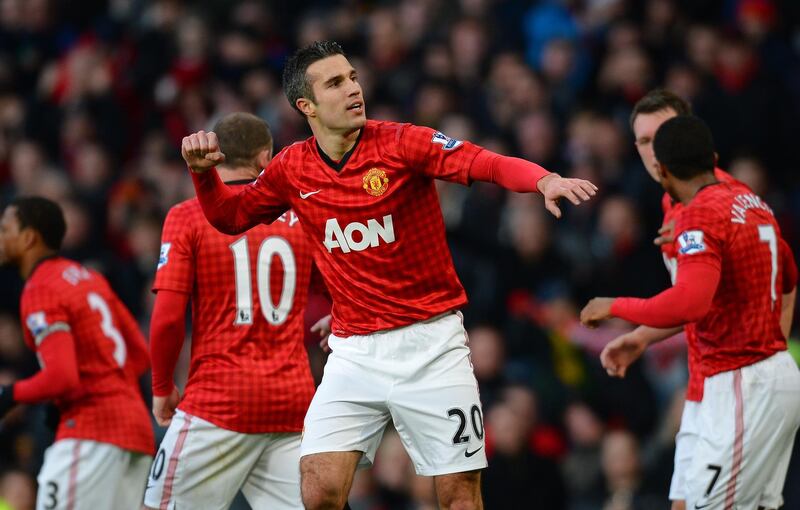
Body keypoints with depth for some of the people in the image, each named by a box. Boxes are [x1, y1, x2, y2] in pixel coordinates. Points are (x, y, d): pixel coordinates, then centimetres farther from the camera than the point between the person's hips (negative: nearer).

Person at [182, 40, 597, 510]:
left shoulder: (401, 143, -9)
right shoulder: (292, 169, 3)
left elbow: (486, 164, -22)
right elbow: (230, 216, 18)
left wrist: (546, 180, -41)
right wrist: (204, 172, -1)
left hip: (430, 343, -3)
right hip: (354, 351, 3)